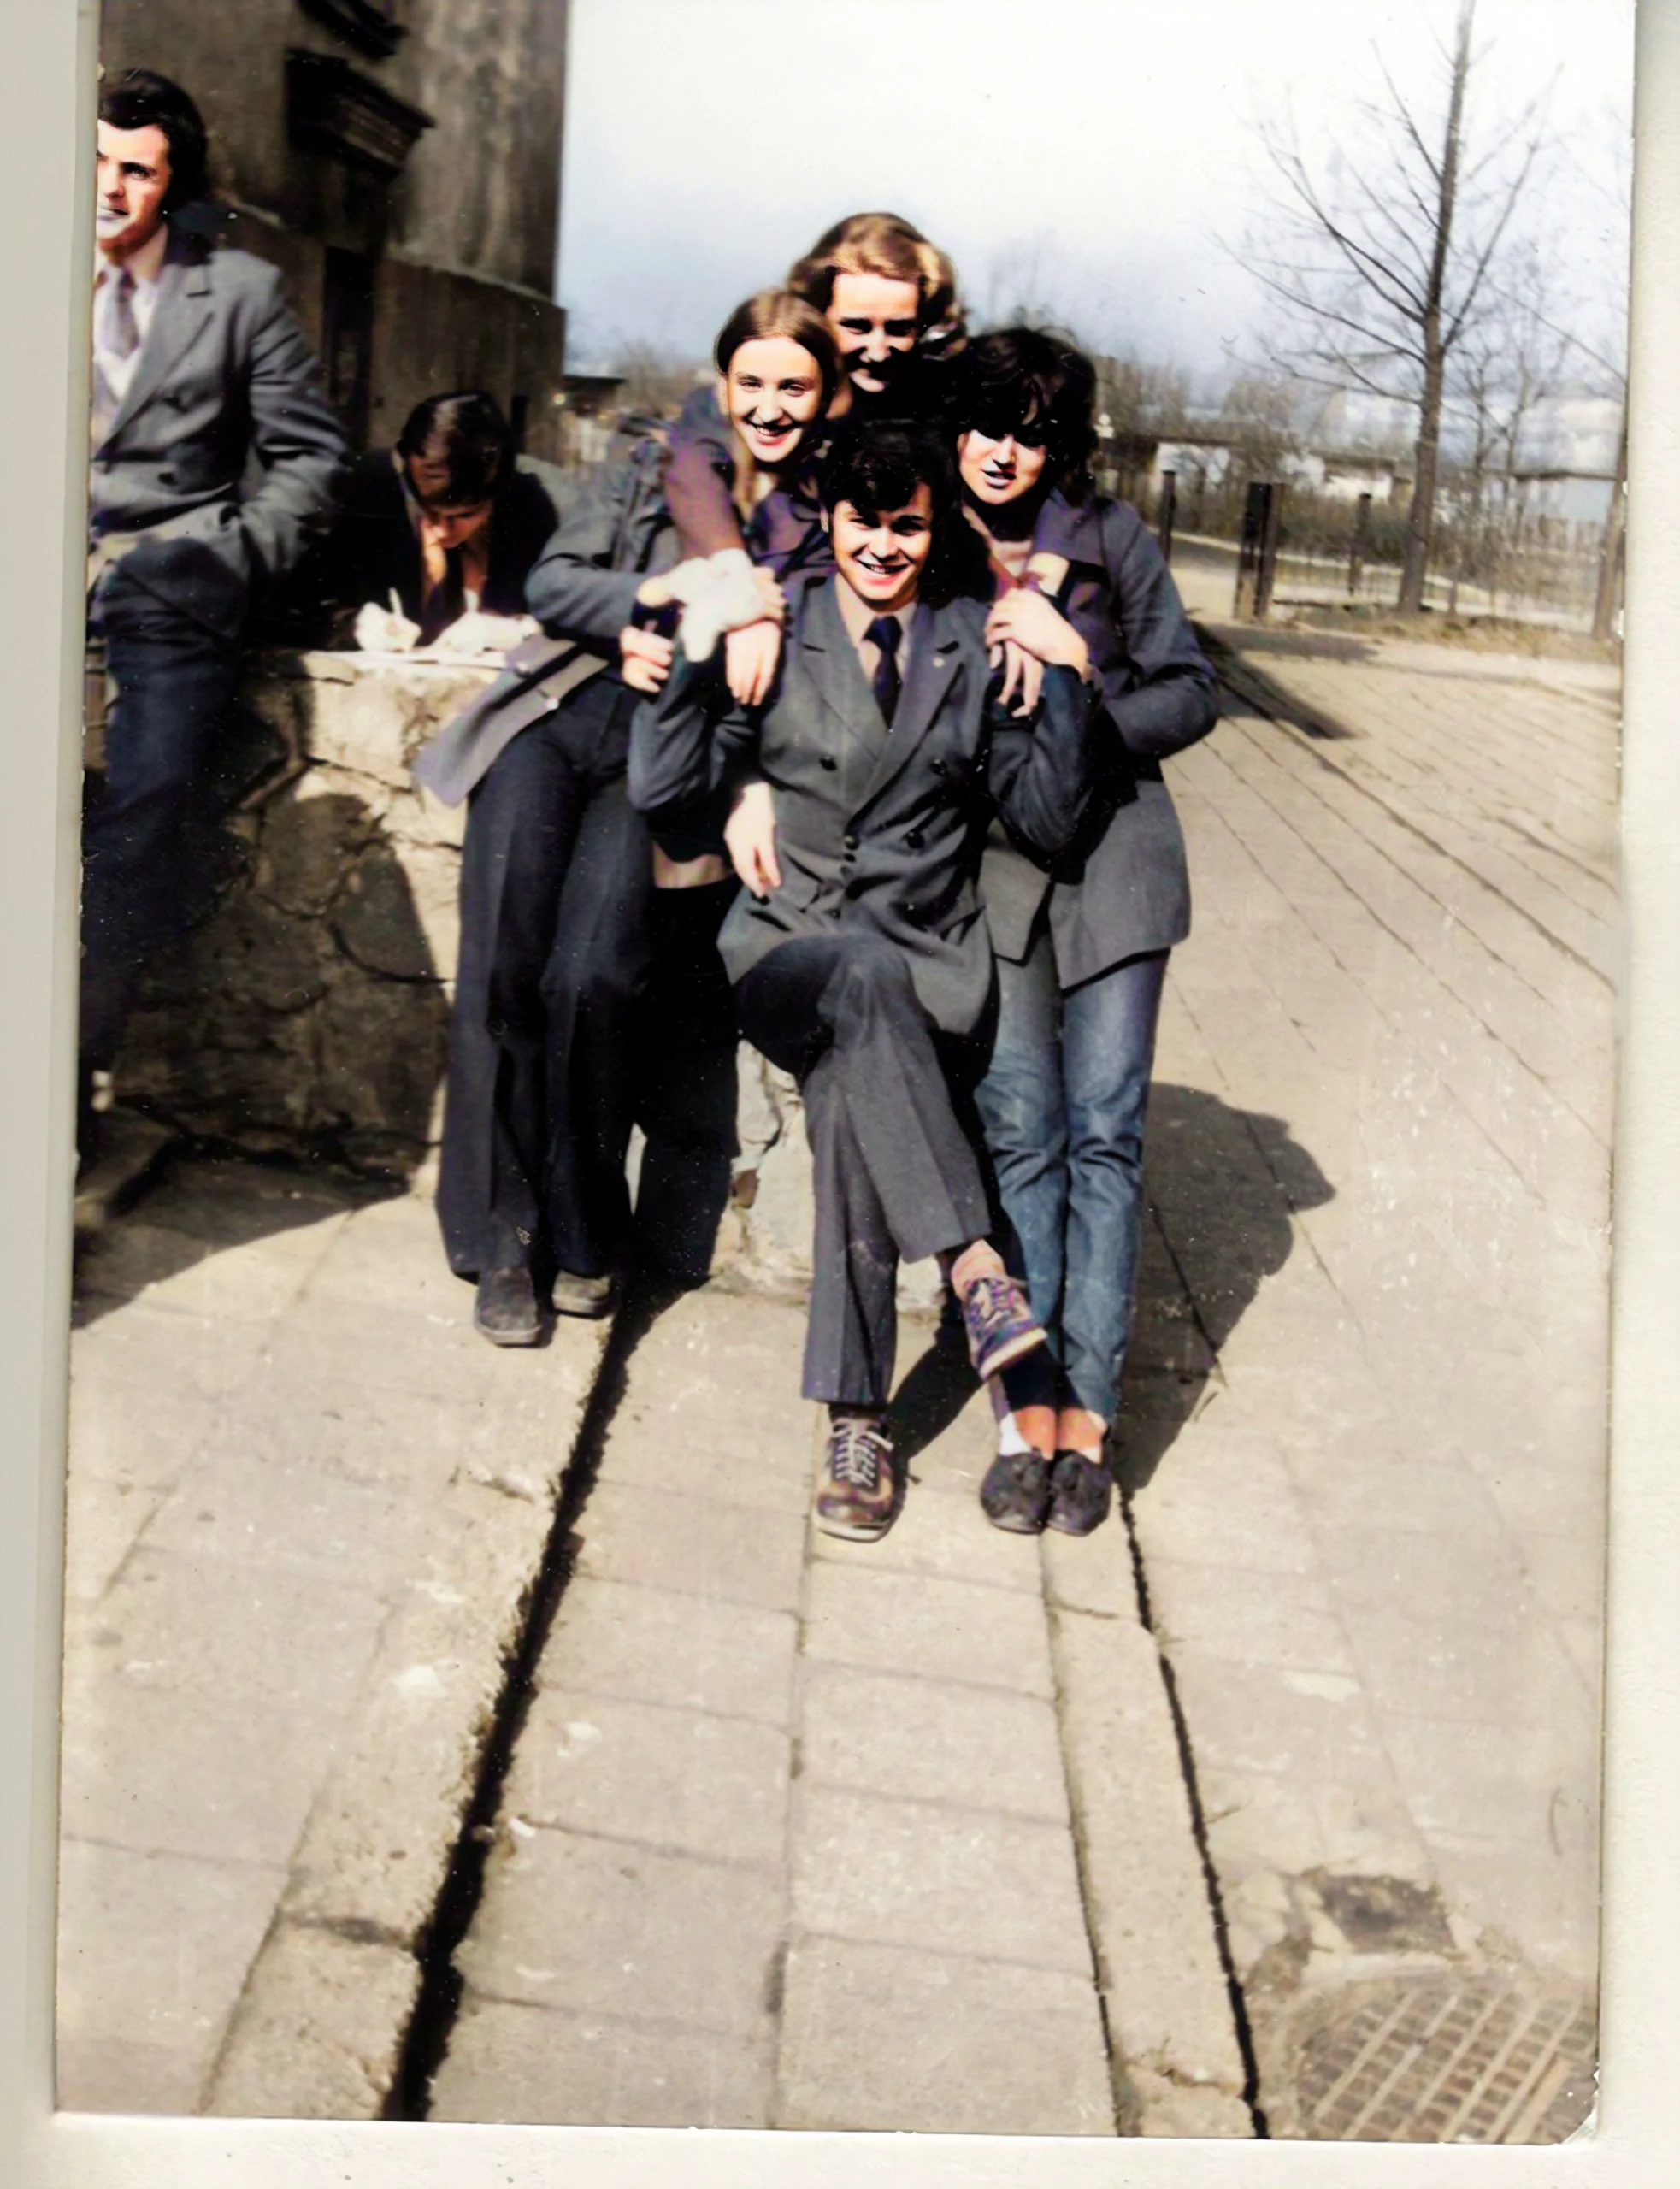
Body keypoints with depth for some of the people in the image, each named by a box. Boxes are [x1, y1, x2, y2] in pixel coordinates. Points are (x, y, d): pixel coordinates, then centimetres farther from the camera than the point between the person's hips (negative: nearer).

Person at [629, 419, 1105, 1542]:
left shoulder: (976, 648, 10)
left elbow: (1050, 818, 3)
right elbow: (662, 792, 1)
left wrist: (1065, 679, -9)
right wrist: (692, 646, -10)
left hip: (925, 964, 1)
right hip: (784, 952, -1)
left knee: (852, 1090, -29)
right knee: (864, 974, -36)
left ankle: (858, 1422, -21)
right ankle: (975, 1266, -36)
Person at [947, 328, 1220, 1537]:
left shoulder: (1110, 537, 0)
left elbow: (1192, 695, 3)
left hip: (1111, 853, 0)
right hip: (988, 858, 0)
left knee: (1105, 1130, -5)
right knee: (1018, 1128, -7)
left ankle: (1086, 1416, -1)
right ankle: (1028, 1415, -4)